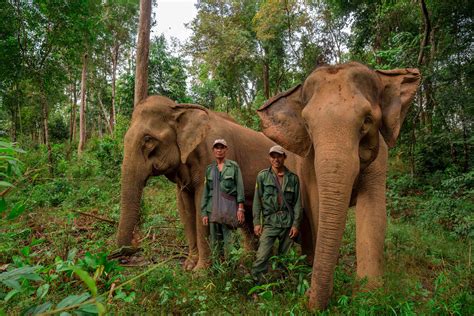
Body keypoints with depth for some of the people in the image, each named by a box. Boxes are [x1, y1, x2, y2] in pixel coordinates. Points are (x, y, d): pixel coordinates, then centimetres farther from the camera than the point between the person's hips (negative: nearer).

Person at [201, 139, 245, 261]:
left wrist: (240, 208, -8)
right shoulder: (209, 169, 12)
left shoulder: (233, 166, 3)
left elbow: (240, 188, -1)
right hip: (213, 208, 3)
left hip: (229, 207, -3)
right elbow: (205, 192, 12)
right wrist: (204, 213, 7)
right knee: (215, 239, 7)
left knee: (228, 239, -6)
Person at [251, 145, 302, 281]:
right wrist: (257, 222, -5)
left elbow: (297, 203, 5)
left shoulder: (293, 178, 6)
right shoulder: (262, 176, 3)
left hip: (288, 222, 2)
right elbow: (257, 200, 1)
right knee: (262, 256, -11)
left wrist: (296, 224, -1)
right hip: (270, 221, -1)